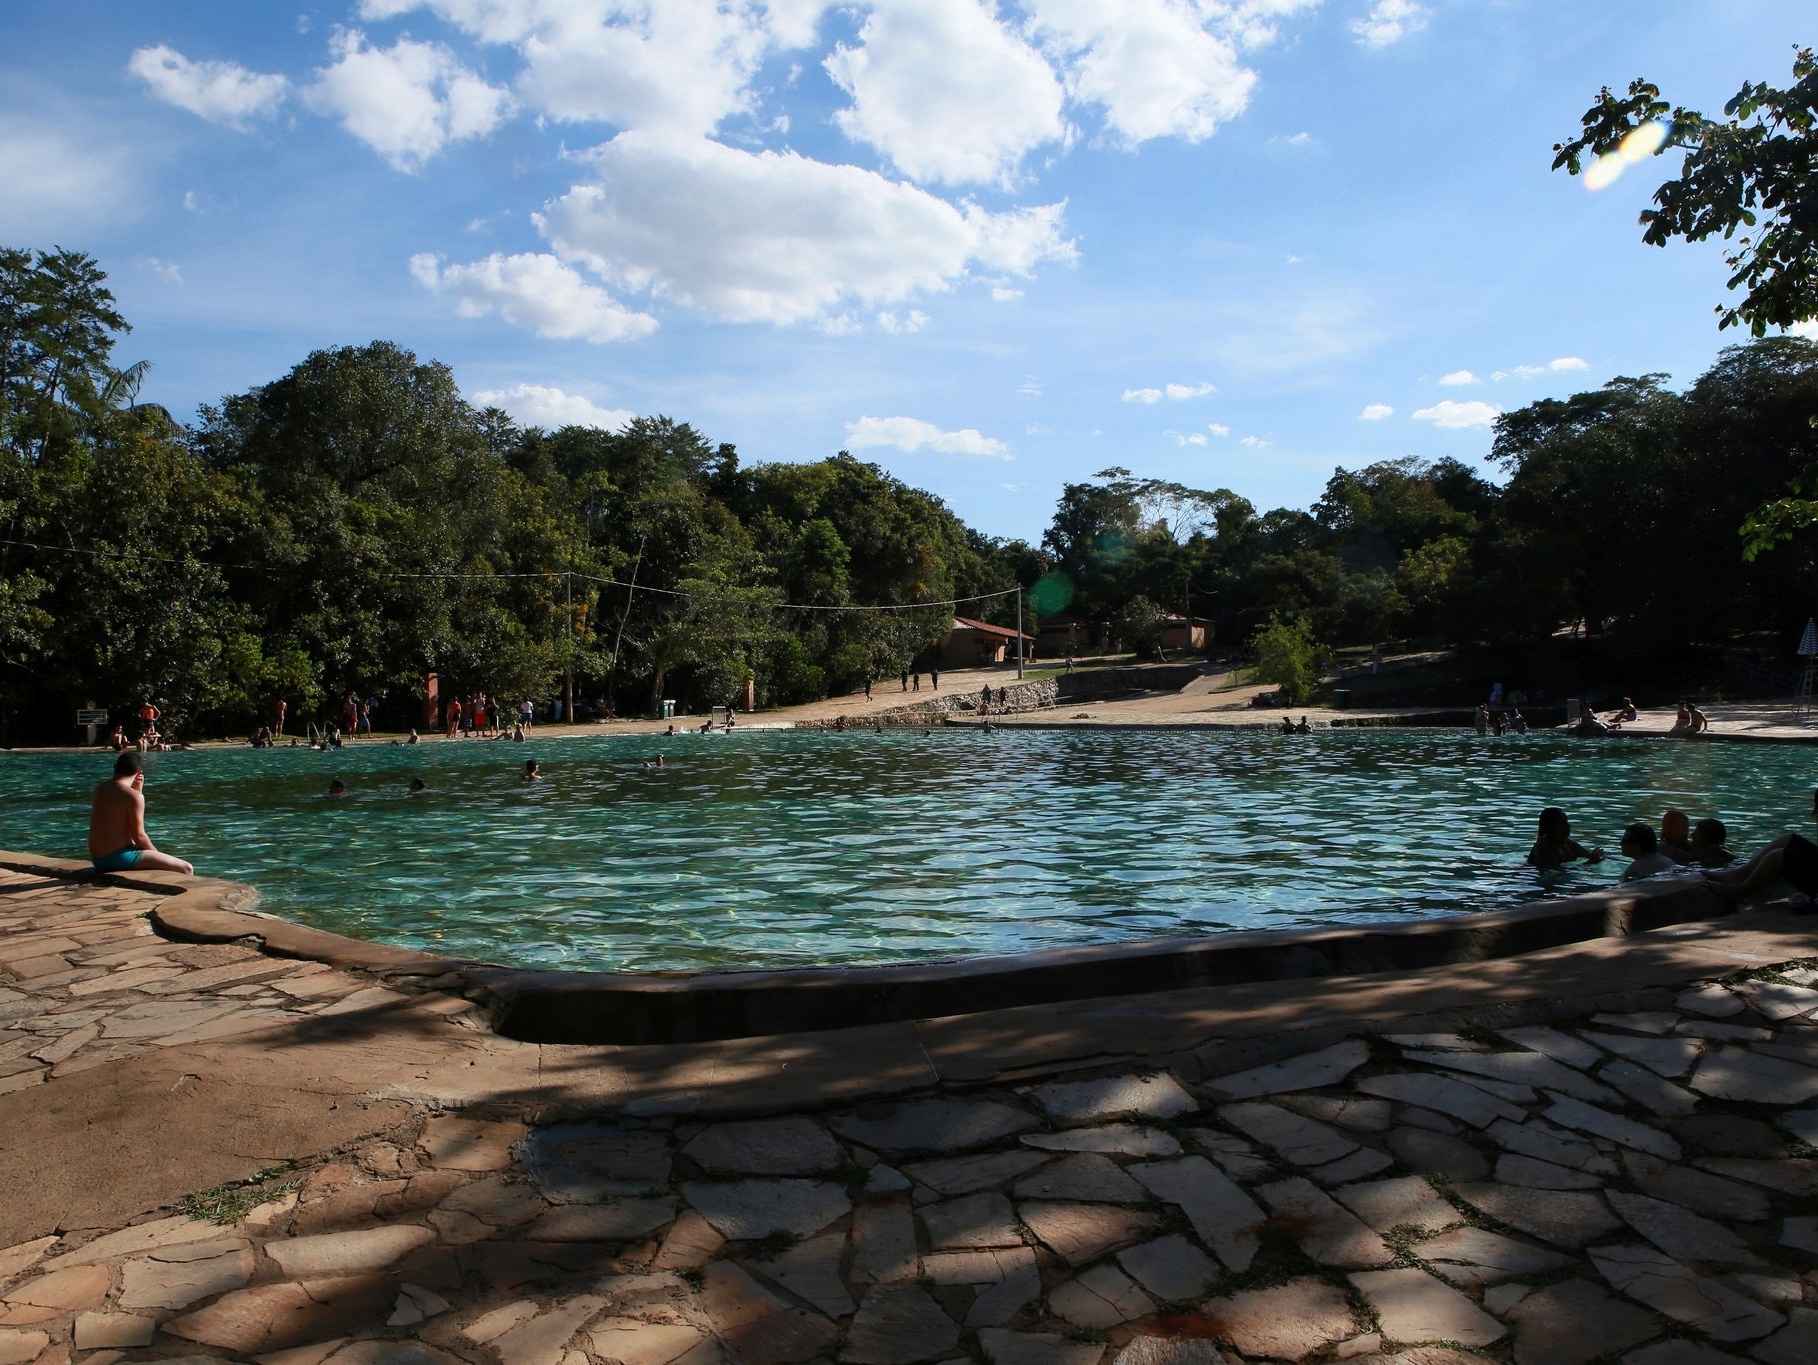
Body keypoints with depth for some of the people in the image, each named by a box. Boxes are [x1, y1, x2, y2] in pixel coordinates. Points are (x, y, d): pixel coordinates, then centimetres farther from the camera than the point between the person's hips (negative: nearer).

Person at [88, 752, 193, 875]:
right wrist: (157, 854, 0)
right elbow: (139, 835, -15)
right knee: (186, 869, -11)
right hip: (119, 858, -10)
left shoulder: (99, 790, 10)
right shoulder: (134, 796, -15)